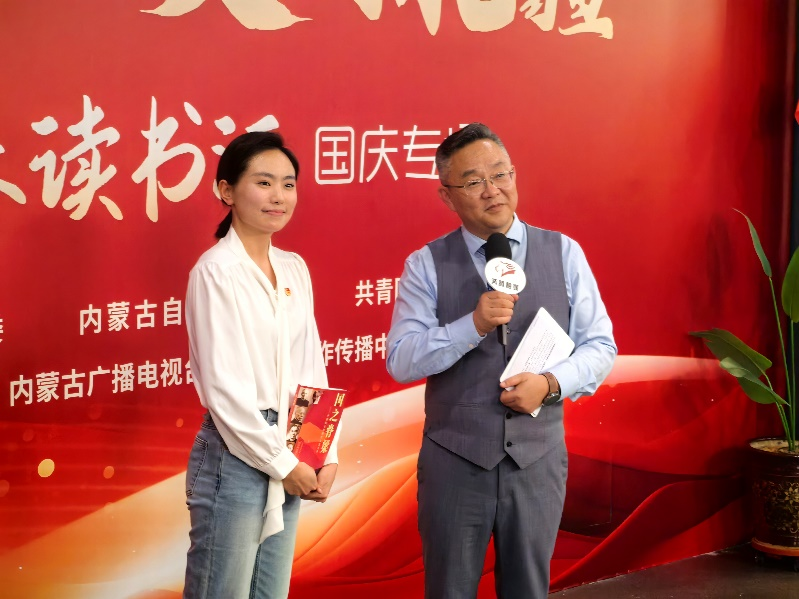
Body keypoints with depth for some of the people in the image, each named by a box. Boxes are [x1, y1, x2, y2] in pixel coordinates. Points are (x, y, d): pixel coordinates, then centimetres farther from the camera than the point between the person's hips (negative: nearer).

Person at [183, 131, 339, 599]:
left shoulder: (294, 268, 9)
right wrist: (282, 463, -11)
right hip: (236, 458, -7)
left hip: (288, 458, 7)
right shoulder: (216, 271, -12)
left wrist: (327, 454, 3)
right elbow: (224, 386, -15)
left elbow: (312, 367, 11)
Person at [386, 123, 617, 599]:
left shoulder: (564, 254, 2)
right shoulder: (426, 265, -2)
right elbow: (401, 360, -9)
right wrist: (473, 324, -22)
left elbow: (600, 345, 4)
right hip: (454, 460, -1)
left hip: (538, 457, 1)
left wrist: (551, 382, -15)